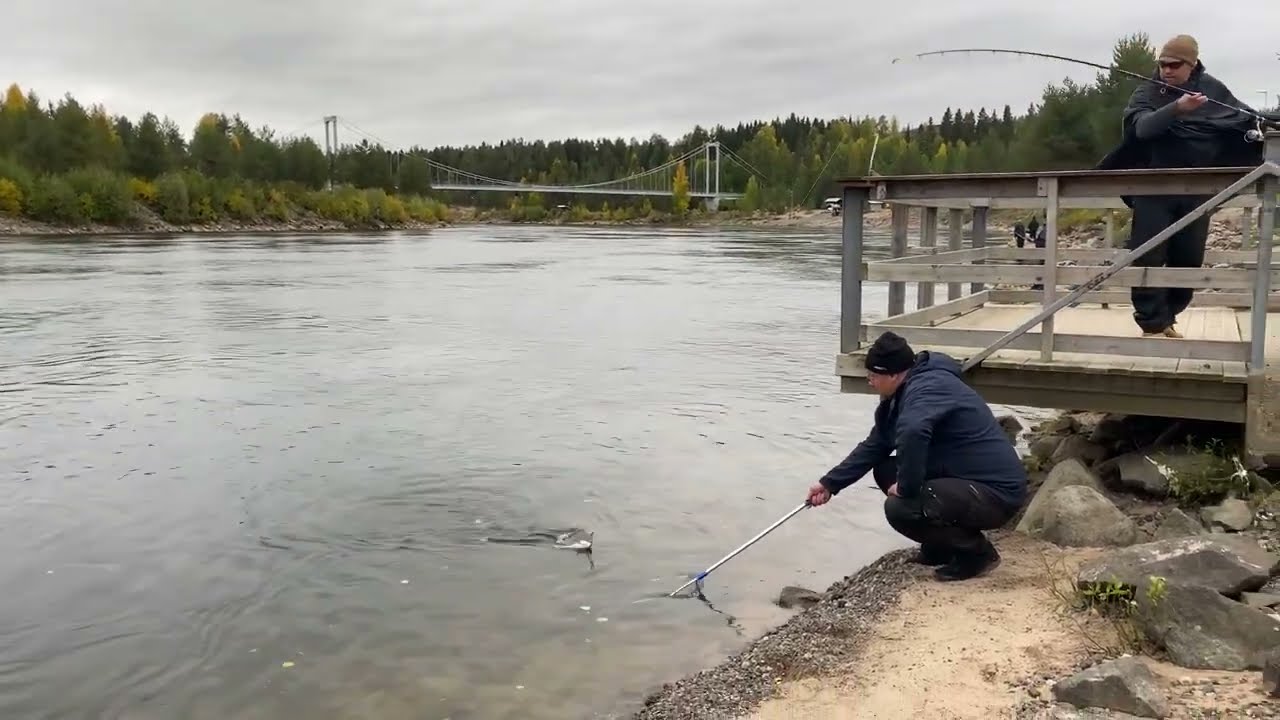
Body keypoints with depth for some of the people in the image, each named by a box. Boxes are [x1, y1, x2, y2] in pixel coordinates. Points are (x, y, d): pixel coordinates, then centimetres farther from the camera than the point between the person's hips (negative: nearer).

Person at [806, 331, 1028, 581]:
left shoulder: (927, 387, -22)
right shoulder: (903, 394, 10)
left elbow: (912, 433, -43)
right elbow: (873, 447, 16)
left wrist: (907, 488, -30)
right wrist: (830, 483, 12)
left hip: (996, 491, -10)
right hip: (966, 479, 10)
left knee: (900, 508, -23)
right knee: (885, 471, 10)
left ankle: (978, 552, -2)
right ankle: (942, 545, 18)